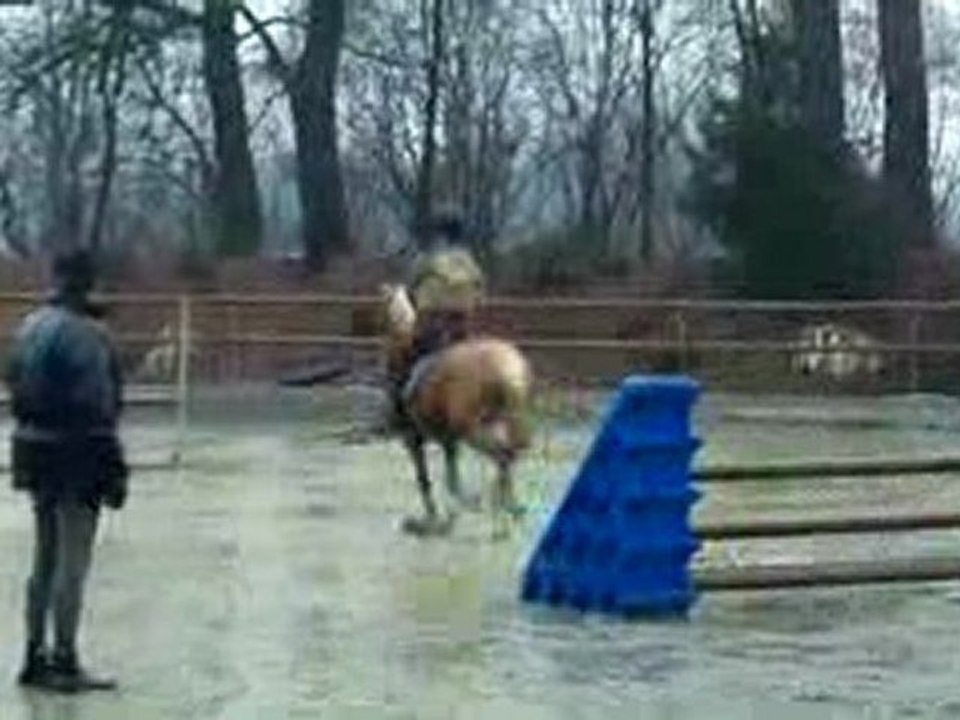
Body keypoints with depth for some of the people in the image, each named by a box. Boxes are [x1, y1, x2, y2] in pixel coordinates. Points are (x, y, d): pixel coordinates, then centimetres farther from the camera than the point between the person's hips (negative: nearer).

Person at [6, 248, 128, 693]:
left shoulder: (29, 327, 9)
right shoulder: (86, 334, -17)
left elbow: (15, 388, 13)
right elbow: (97, 407, -20)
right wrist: (113, 471, -15)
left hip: (35, 450, 8)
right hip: (76, 455, -8)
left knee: (45, 559, 17)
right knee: (72, 563, 0)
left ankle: (35, 657, 24)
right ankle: (64, 663, 5)